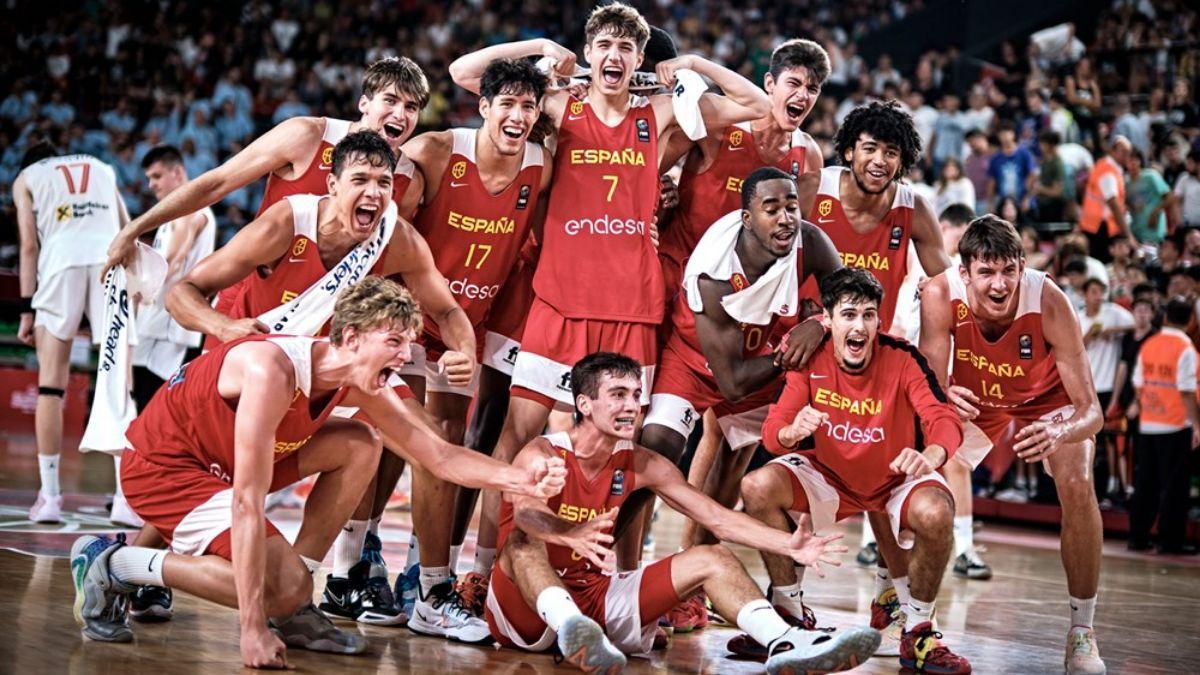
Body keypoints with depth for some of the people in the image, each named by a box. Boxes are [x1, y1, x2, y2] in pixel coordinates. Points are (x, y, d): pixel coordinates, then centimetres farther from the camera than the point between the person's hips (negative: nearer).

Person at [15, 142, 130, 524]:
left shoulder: (26, 178, 22)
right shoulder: (102, 169, 31)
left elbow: (29, 245, 10)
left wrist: (27, 310, 7)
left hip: (62, 259, -2)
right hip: (111, 257, 2)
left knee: (51, 383, 2)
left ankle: (49, 496, -3)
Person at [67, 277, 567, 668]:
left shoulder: (360, 385, -7)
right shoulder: (272, 371, -33)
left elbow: (438, 455, 2)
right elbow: (247, 503, -35)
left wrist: (519, 479, -17)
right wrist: (251, 630, -37)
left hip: (220, 459, 9)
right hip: (160, 467, -9)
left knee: (359, 447, -1)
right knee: (283, 584, -22)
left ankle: (293, 611, 2)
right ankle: (111, 566, -8)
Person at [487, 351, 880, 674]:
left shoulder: (640, 465, 3)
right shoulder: (542, 455, -13)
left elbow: (717, 519, 1)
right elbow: (527, 514, -36)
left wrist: (788, 547, -12)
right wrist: (572, 535, -59)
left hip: (596, 598, 6)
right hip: (528, 611, -5)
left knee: (712, 559, -6)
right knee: (524, 539, -36)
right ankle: (569, 628, -65)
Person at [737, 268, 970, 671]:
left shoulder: (902, 359, -20)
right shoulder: (810, 360, -15)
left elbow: (944, 419, -30)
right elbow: (773, 430, -17)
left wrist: (931, 454, -54)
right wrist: (792, 432, -44)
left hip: (896, 479, -2)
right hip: (829, 476, 2)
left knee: (936, 513, -34)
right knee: (757, 487, -22)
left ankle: (916, 634, -11)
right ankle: (791, 617, -5)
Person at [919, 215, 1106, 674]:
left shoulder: (1048, 301, -36)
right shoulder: (941, 295, -31)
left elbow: (1092, 411, -34)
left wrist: (1060, 433, -58)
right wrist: (943, 400, -52)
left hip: (1048, 402, -2)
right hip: (975, 401, 3)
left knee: (1077, 485, -26)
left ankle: (1082, 632, -13)